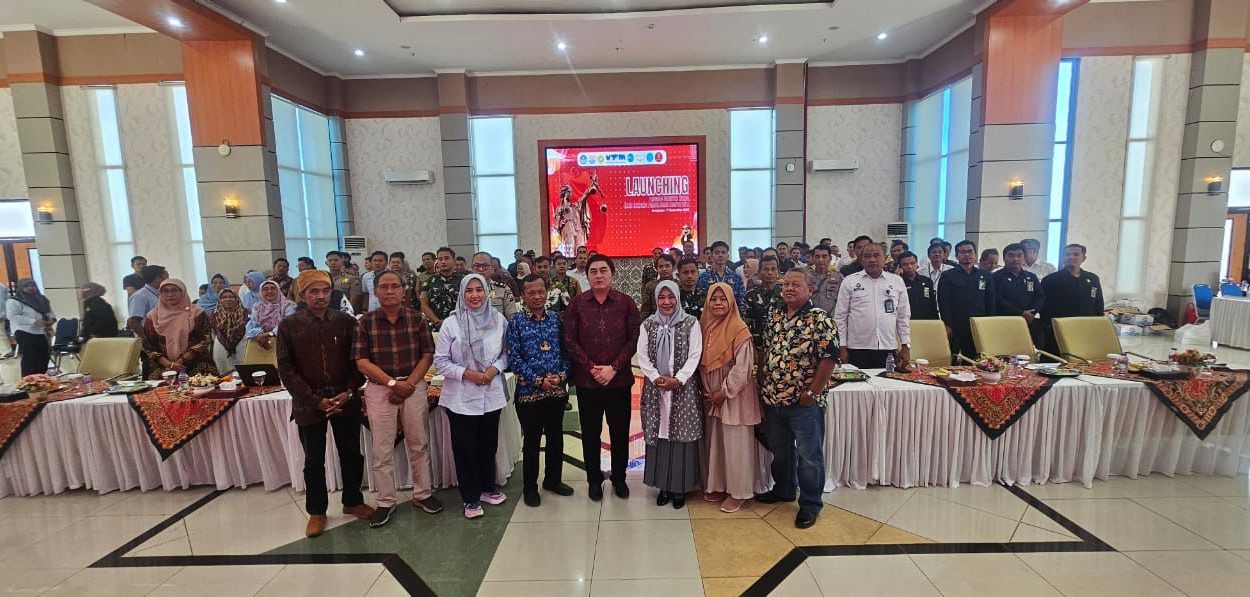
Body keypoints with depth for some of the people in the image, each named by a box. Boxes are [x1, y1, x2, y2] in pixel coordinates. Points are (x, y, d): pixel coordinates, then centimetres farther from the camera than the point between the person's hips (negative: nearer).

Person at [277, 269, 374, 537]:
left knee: (351, 454, 13)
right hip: (309, 404, -1)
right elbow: (286, 368, -5)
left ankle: (352, 501, 32)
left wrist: (349, 392, -11)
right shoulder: (289, 326, -3)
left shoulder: (346, 321, -1)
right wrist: (315, 400, -11)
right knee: (314, 460, 12)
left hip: (346, 401, 1)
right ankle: (316, 511, 29)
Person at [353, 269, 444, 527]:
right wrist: (393, 383, -13)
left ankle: (422, 493, 25)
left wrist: (409, 383, -11)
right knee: (382, 449, 7)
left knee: (418, 444, 10)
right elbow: (361, 361, -5)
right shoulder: (366, 322, -1)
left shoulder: (416, 318, 0)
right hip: (379, 389, 0)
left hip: (414, 386, 1)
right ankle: (385, 501, 22)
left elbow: (427, 354, 0)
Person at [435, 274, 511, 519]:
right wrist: (467, 374, -16)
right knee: (465, 447, 8)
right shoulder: (451, 323, -9)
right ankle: (471, 497, 26)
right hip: (461, 396, -2)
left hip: (491, 393, 2)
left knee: (488, 443, 16)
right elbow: (440, 360, -6)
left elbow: (506, 352, 5)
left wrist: (494, 369, -13)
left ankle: (488, 487, 38)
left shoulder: (498, 320, -3)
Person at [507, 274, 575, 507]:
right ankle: (530, 487, 27)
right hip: (529, 391, -3)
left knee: (556, 437, 15)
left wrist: (562, 374, -10)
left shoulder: (556, 318, 3)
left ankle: (553, 479, 35)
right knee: (531, 440, 9)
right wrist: (539, 380, -14)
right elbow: (513, 358, -9)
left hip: (558, 389, 3)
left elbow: (566, 350, 6)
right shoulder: (516, 321, -5)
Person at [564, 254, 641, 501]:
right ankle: (594, 479, 29)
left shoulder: (626, 302, -2)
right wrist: (592, 368, -11)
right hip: (586, 379, 1)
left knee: (620, 431, 10)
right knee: (590, 432, 11)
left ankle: (619, 478, 30)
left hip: (619, 378, 0)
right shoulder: (577, 303, -1)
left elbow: (634, 339, -5)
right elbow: (570, 340, -3)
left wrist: (613, 368, -13)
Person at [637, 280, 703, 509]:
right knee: (658, 433, 5)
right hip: (655, 387, 2)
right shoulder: (648, 324, 6)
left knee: (681, 434, 1)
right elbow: (642, 356, 2)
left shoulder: (691, 323, -1)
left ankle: (680, 486, 15)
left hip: (683, 388, -2)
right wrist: (657, 378, -11)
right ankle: (663, 485, 18)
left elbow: (695, 355, -5)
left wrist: (678, 379, -14)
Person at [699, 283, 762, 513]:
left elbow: (742, 368, -16)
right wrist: (707, 391, 4)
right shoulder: (705, 327, 5)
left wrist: (723, 392, -12)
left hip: (734, 397, -6)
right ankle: (718, 486, 28)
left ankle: (738, 492, 17)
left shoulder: (739, 330, -13)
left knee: (735, 444, 2)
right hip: (711, 397, 6)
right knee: (714, 442, 13)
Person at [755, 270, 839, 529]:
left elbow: (829, 358, -15)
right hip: (772, 399, 6)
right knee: (779, 450, 21)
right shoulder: (773, 316, 8)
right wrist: (763, 386, 9)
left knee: (809, 455, 8)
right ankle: (783, 490, 42)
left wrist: (811, 392, -16)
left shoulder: (820, 319, -12)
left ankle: (810, 503, 25)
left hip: (804, 402, -6)